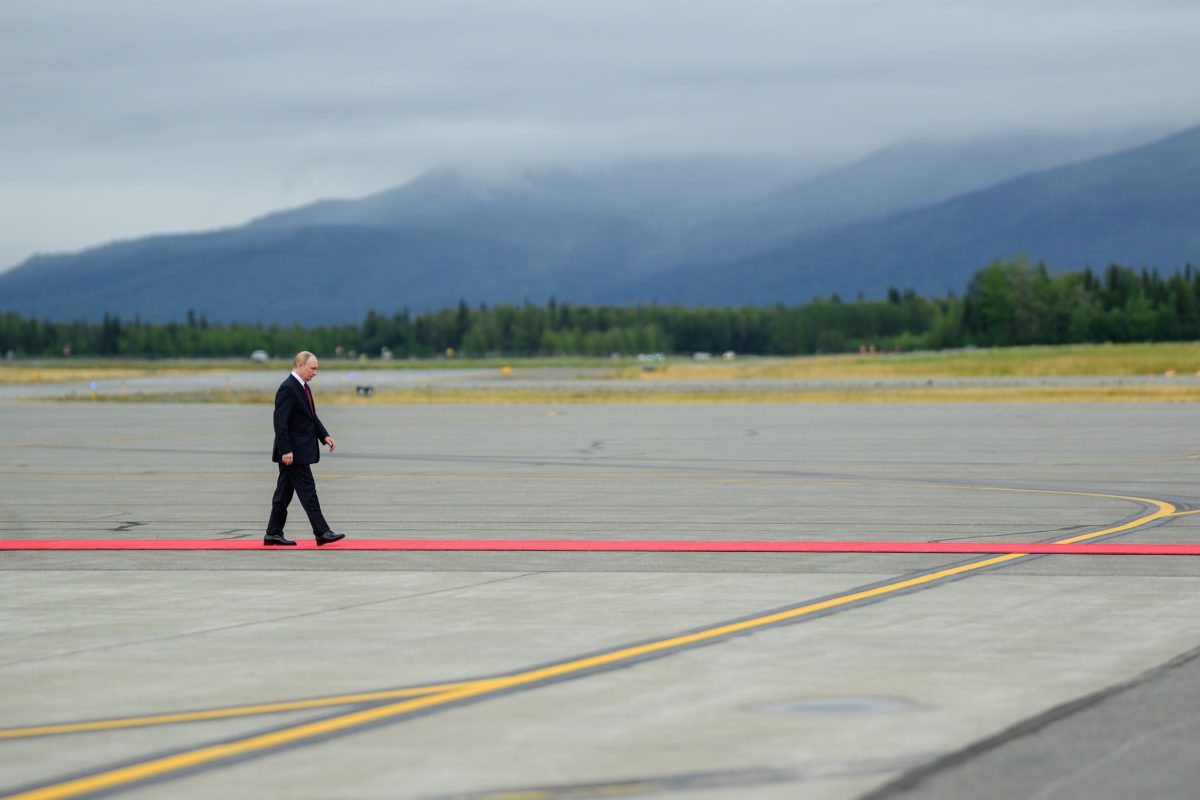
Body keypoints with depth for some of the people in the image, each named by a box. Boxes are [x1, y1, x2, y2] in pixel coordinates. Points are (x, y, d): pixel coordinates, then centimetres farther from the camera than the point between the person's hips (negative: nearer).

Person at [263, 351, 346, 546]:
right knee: (307, 491, -8)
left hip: (300, 451, 10)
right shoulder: (287, 388, -16)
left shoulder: (303, 387, 15)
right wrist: (285, 451, -24)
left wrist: (325, 436, 8)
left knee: (285, 492, 11)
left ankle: (273, 534, 15)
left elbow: (311, 417, 22)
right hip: (292, 452, -10)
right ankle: (322, 532, -7)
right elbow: (280, 422, -21)